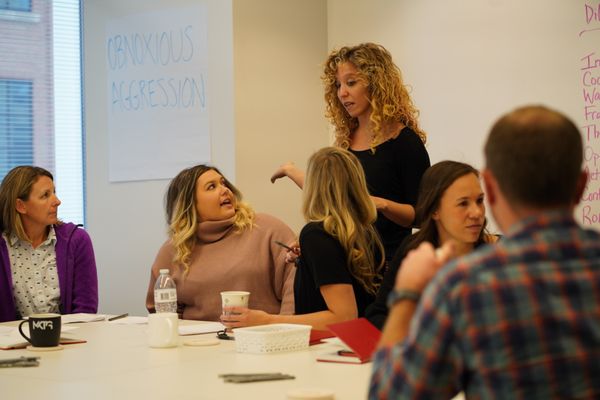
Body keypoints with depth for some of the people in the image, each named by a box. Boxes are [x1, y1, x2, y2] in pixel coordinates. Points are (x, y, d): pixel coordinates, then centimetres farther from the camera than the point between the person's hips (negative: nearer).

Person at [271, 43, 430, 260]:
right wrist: (294, 173, 22)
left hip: (388, 259, -5)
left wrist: (382, 204, -23)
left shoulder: (404, 140, -7)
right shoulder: (346, 139, 10)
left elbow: (422, 215, -8)